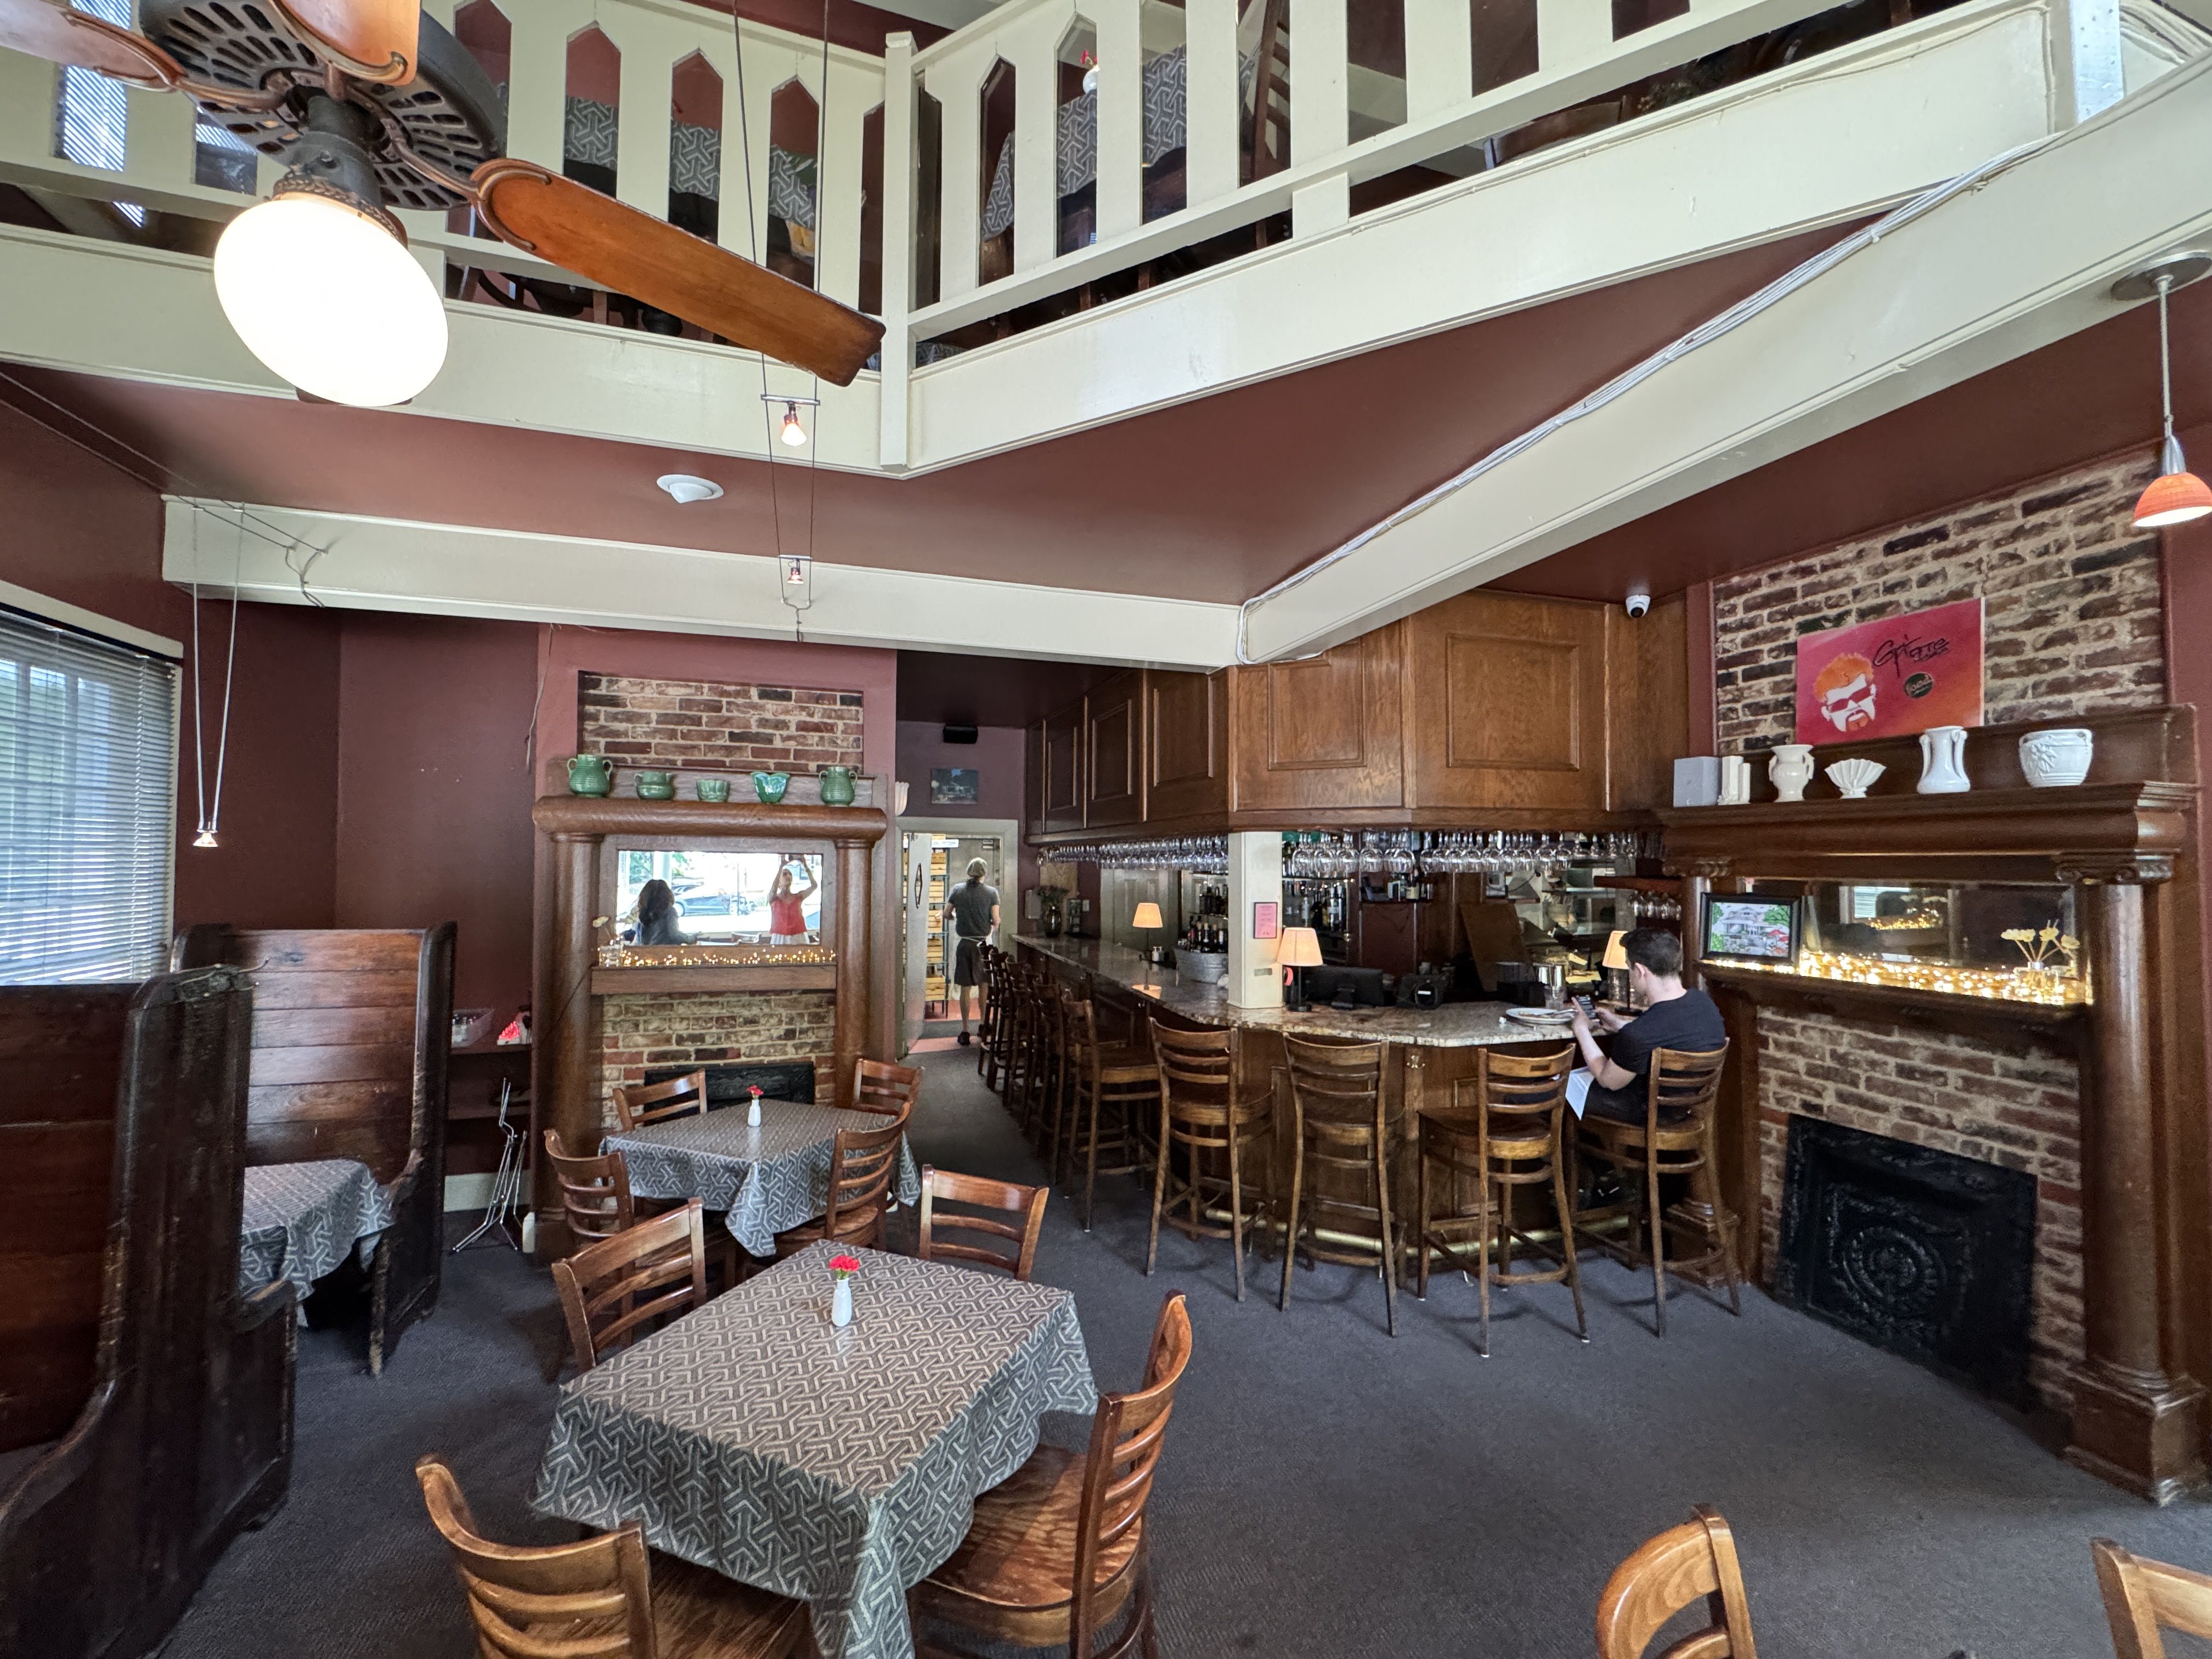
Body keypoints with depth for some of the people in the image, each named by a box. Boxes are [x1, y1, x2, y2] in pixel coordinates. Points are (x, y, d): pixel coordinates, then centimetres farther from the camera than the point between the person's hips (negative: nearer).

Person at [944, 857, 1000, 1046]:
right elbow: (996, 921, -6)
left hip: (964, 943, 1)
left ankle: (965, 1030, 7)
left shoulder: (957, 890, 1)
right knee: (984, 985, 13)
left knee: (965, 988, 5)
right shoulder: (992, 892, -4)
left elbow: (947, 914, 8)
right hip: (983, 942, -1)